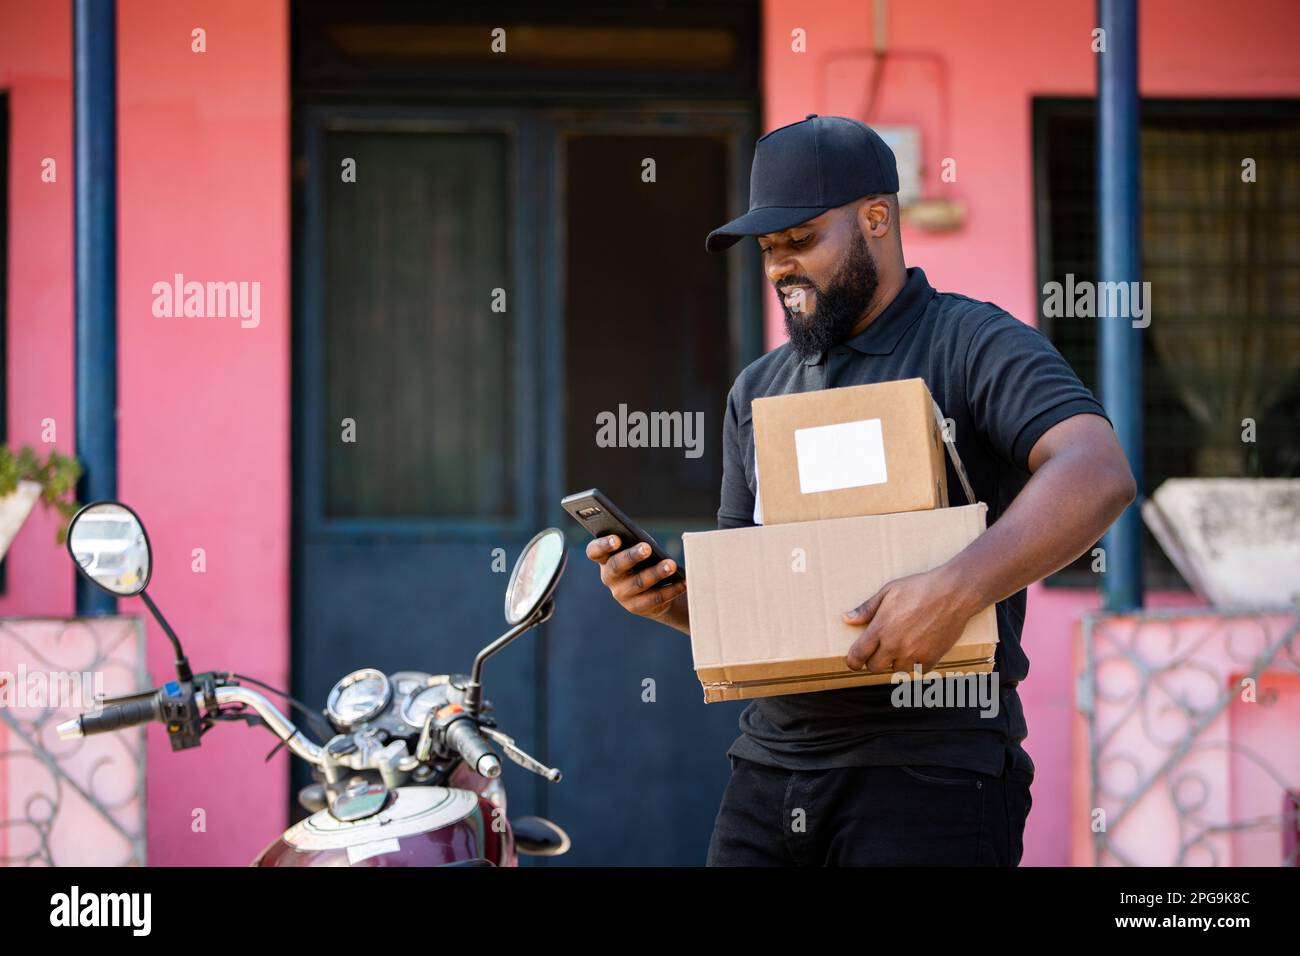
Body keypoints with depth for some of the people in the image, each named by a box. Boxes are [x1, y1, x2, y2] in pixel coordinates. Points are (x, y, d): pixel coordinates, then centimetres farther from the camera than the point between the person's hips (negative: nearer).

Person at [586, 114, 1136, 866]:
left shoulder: (975, 346, -5)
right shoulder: (759, 391, 17)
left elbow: (1097, 475, -23)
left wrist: (956, 590, -35)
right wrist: (667, 597, -3)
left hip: (932, 771, -6)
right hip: (772, 766, 6)